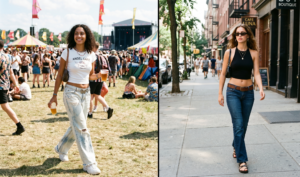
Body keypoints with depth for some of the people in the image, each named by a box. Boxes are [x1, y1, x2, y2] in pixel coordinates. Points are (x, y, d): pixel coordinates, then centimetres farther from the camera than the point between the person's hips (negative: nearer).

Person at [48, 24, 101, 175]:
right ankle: (89, 163, 1)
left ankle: (61, 149, 40)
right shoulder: (67, 53, -6)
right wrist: (54, 95, 0)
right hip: (71, 92, -5)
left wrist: (99, 76, -8)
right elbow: (60, 75, -1)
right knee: (81, 128, -6)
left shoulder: (91, 55, 4)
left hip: (86, 93, 5)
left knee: (76, 126, 15)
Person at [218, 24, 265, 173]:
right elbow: (223, 73, 2)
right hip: (233, 92, -2)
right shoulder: (229, 52, -2)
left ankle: (236, 147, 41)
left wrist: (261, 88, -20)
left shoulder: (254, 53, 2)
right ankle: (242, 160, -4)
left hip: (248, 93, 2)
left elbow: (256, 73, -3)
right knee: (238, 125, -10)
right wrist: (220, 93, -1)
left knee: (243, 125, 13)